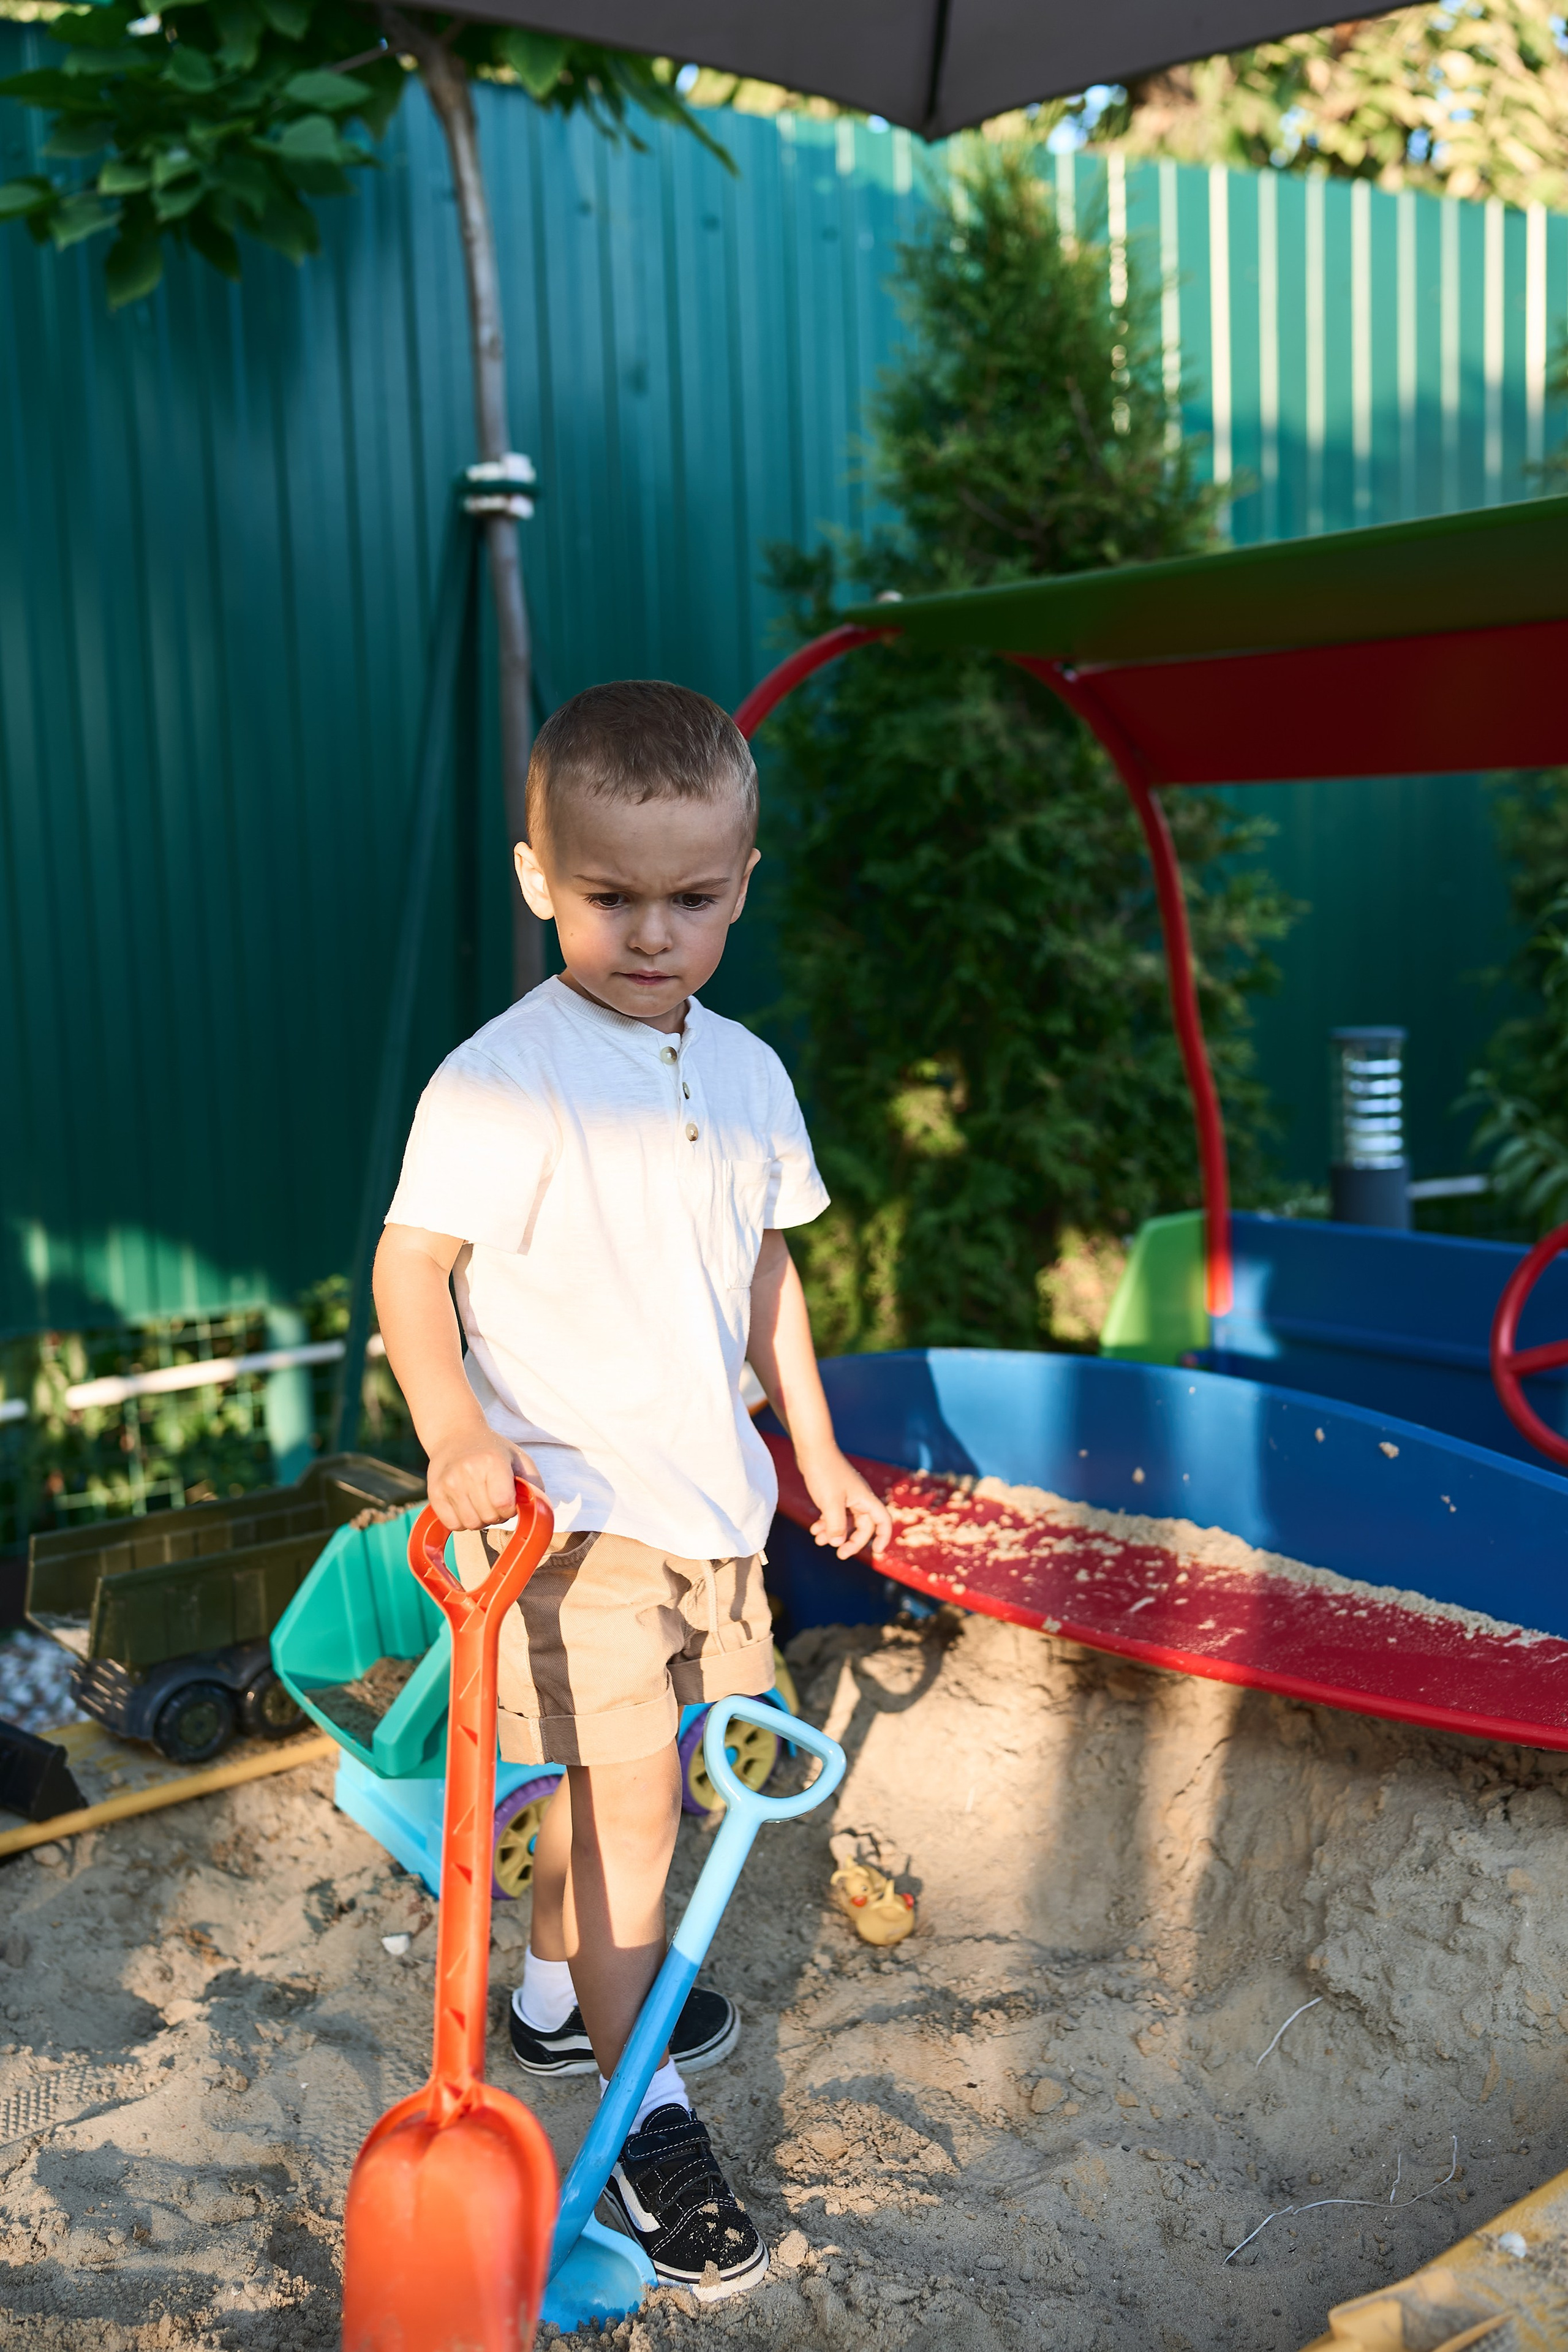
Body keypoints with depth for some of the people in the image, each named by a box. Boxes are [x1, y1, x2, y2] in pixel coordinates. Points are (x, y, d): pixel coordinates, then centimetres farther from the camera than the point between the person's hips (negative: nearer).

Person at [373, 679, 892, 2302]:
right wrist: (457, 1439, -29)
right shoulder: (499, 1079, -16)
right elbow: (410, 1265, -15)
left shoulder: (746, 1072, 5)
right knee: (627, 1781, -9)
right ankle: (643, 2110, 8)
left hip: (705, 1487, 6)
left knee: (616, 1768, 19)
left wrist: (814, 1445, 18)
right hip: (562, 1496, -6)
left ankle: (562, 1990, 42)